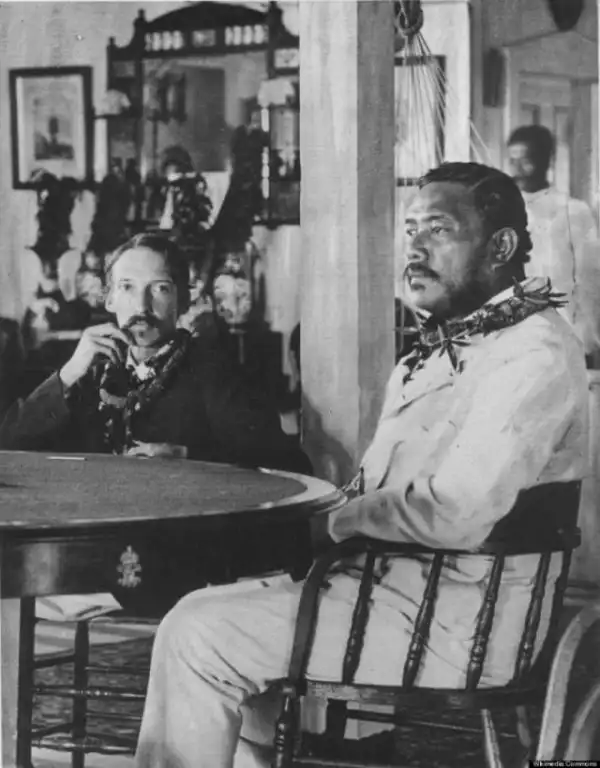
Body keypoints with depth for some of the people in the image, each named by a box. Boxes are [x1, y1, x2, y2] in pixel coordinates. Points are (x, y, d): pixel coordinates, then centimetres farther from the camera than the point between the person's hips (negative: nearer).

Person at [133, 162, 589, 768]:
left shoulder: (534, 354, -17)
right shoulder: (449, 345, 18)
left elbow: (458, 514, -27)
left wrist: (346, 519, -12)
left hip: (448, 628, -10)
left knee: (196, 635, -12)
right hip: (396, 587, 10)